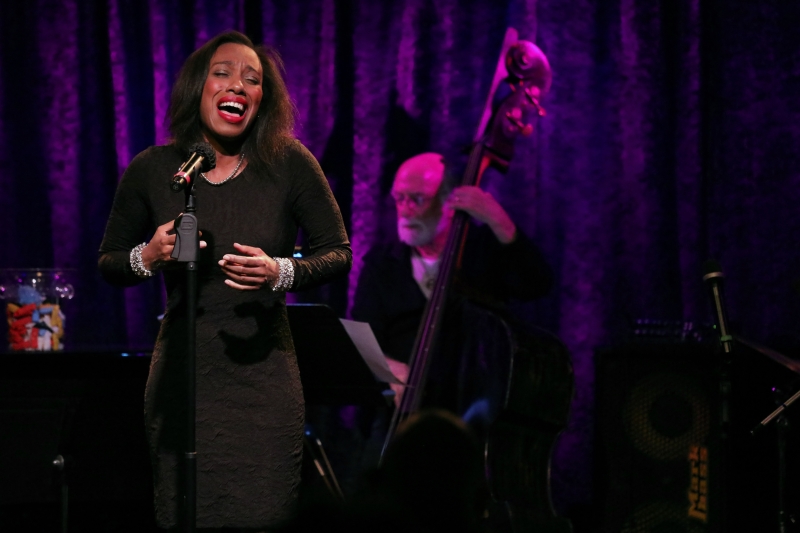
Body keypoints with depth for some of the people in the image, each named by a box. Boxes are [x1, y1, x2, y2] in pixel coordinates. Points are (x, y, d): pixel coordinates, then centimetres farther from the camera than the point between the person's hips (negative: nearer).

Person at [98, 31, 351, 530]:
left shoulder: (290, 163, -5)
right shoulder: (152, 170, 0)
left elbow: (338, 252, 2)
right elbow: (109, 263, 12)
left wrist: (281, 273, -17)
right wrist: (147, 258, -11)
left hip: (263, 374, -1)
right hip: (181, 377, 1)